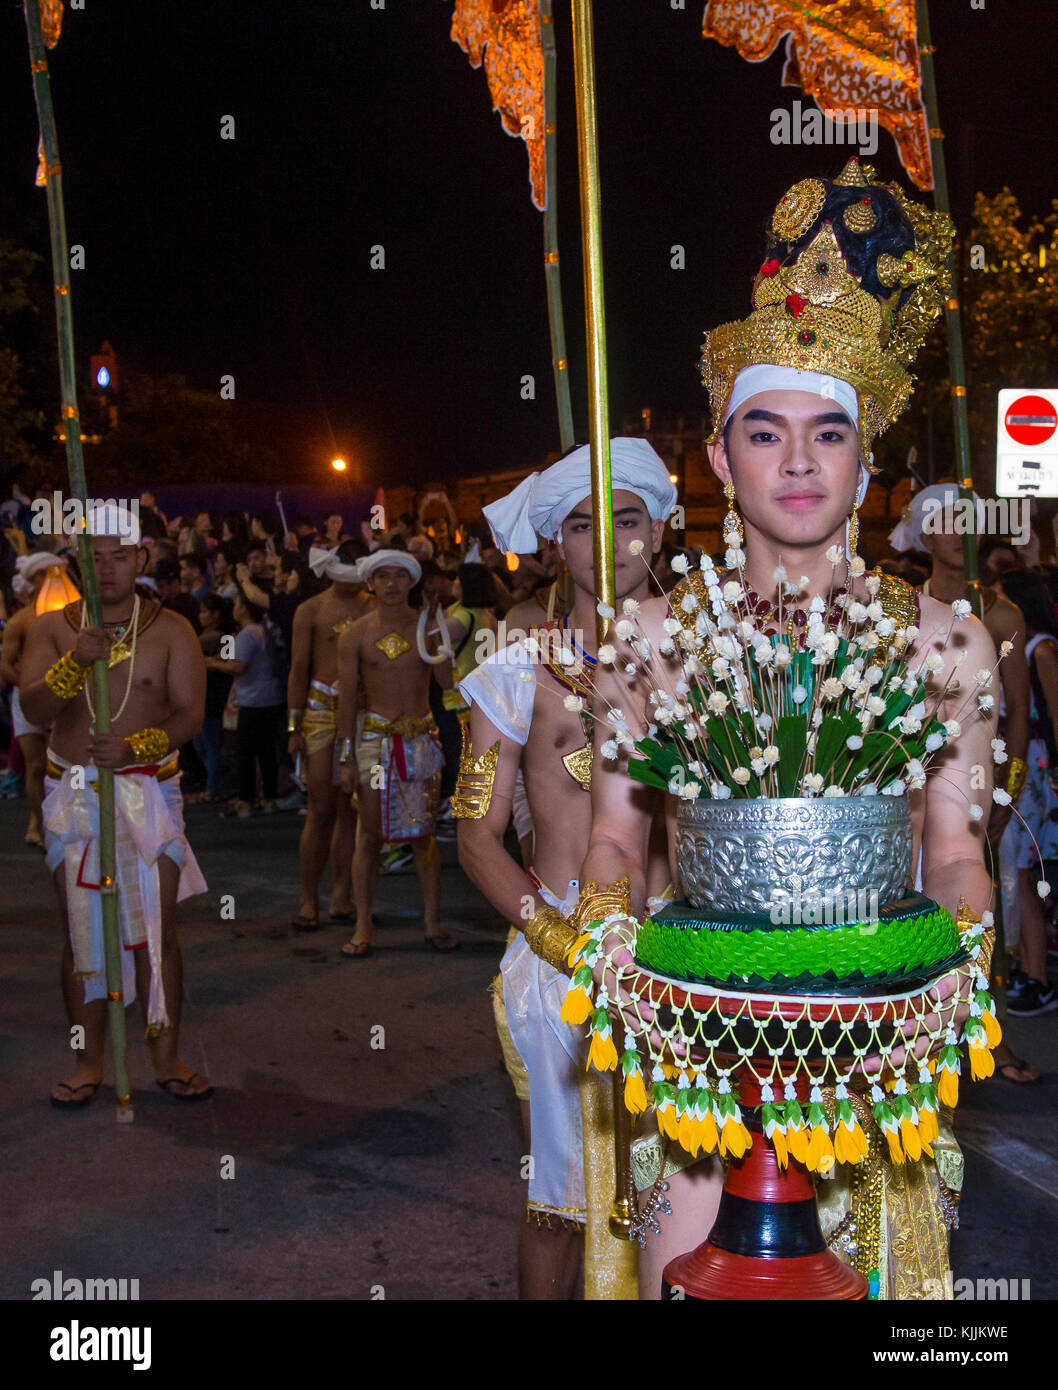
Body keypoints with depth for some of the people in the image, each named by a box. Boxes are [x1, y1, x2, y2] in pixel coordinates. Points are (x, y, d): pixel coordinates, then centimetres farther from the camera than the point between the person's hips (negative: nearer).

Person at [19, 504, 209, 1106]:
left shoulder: (170, 630, 3)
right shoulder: (53, 627, 7)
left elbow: (190, 712, -7)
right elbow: (34, 708, -7)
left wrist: (135, 747, -23)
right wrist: (75, 661, -24)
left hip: (150, 792, -1)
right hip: (73, 796, 1)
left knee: (157, 930, -1)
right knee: (82, 931, 5)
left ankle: (167, 1056, 11)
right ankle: (89, 1061, 15)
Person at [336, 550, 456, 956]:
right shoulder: (355, 635, 2)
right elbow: (347, 697, 3)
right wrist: (347, 758, 0)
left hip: (422, 736, 1)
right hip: (374, 736, -1)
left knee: (424, 834, 3)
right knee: (370, 834, 0)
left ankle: (433, 923, 11)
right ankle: (363, 928, 7)